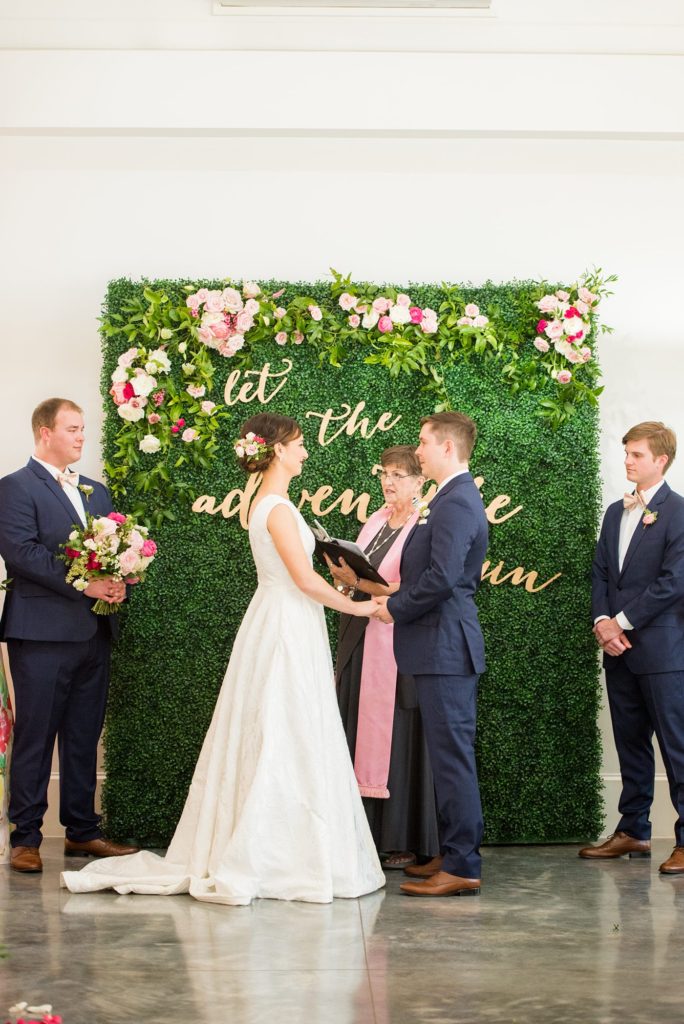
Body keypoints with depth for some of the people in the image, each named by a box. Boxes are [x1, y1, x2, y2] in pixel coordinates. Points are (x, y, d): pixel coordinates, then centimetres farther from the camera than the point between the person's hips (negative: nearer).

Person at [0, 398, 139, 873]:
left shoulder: (96, 491, 18)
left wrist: (118, 582, -6)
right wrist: (82, 584, -20)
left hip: (94, 633, 7)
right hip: (43, 632, -7)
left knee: (84, 737, 12)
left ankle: (82, 830, 20)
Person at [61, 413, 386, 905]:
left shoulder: (268, 502, 14)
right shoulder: (278, 507, -16)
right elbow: (304, 578, -18)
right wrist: (354, 606, -7)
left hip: (278, 626, 10)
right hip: (286, 629, -10)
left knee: (266, 742, 12)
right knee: (284, 742, -4)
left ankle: (249, 855, 18)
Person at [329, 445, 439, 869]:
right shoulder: (376, 520, 14)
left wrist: (358, 583, -21)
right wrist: (345, 576, -2)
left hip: (397, 646, -8)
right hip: (361, 642, 8)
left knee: (399, 739, -2)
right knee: (363, 737, 9)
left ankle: (408, 841, 8)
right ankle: (368, 834, 17)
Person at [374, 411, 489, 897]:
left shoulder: (456, 502, -17)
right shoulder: (456, 498, 17)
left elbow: (441, 578, -25)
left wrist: (395, 607, -11)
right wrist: (394, 597, 10)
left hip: (446, 646, -11)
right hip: (446, 644, 11)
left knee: (453, 755, -6)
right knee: (452, 753, 15)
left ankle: (462, 868, -1)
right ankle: (456, 853, 24)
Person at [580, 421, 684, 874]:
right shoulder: (616, 512, 15)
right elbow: (600, 572, 14)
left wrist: (622, 621, -13)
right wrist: (602, 622, -3)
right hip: (619, 649, 7)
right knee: (630, 743, 14)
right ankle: (633, 831, 23)